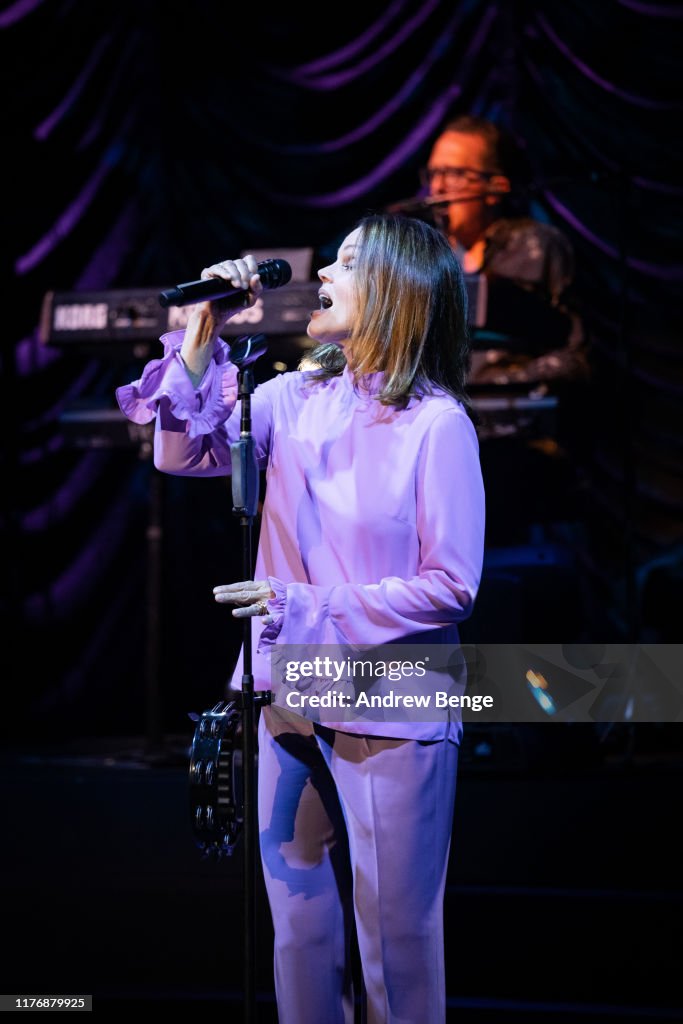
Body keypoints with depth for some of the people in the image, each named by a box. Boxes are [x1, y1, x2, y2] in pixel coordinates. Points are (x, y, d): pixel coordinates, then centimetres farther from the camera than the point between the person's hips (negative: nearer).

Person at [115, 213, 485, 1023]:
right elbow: (185, 453, 3)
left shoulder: (436, 423, -13)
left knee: (394, 939, 5)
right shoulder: (294, 400, 5)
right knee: (300, 928, 15)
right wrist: (204, 332, -6)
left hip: (391, 714, -6)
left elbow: (451, 584, -15)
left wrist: (311, 609, -17)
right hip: (294, 699, 6)